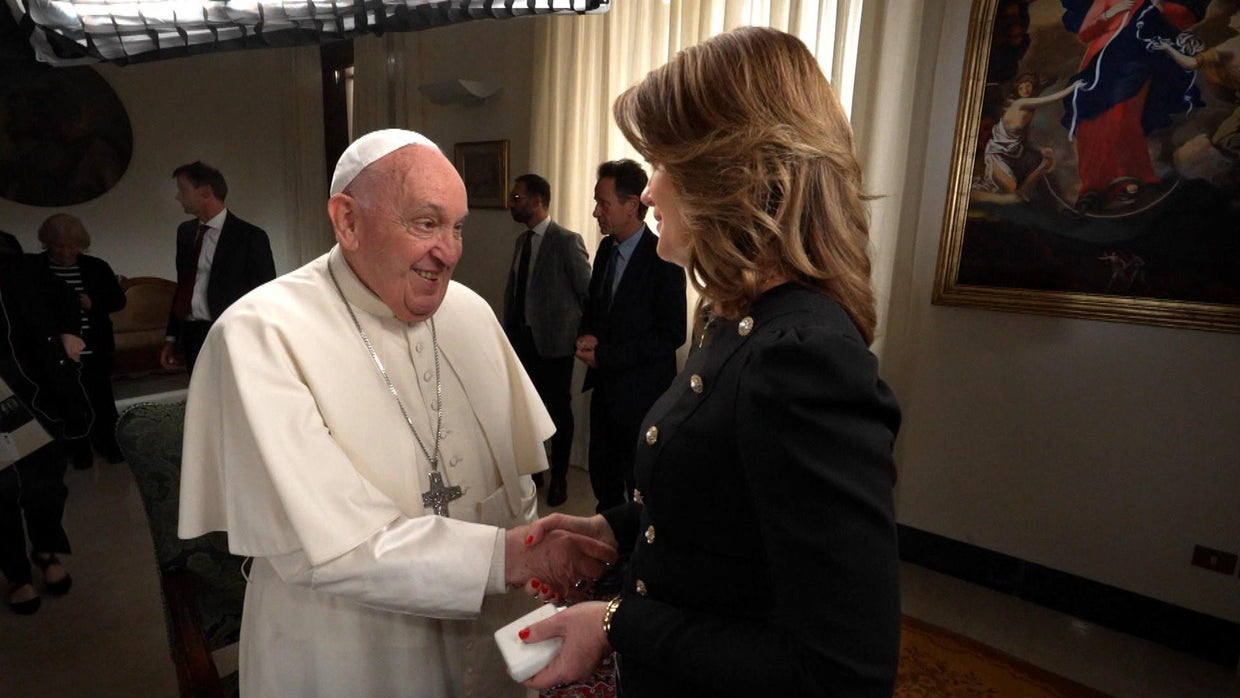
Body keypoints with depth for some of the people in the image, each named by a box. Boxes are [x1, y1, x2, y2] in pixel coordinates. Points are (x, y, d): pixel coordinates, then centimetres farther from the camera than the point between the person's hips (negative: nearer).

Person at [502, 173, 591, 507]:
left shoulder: (567, 241, -12)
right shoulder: (522, 240, 10)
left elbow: (588, 292, -9)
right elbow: (513, 289, 14)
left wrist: (582, 332, -3)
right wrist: (508, 330, 11)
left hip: (554, 342, -6)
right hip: (522, 339, 6)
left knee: (558, 410, 8)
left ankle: (559, 479, 24)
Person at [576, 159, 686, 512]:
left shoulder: (662, 260, -16)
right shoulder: (606, 249, 6)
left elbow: (671, 334, -18)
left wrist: (605, 355, -17)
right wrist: (586, 335, -4)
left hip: (640, 394, -7)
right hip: (605, 388, 7)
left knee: (640, 488, 7)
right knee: (603, 481, 18)